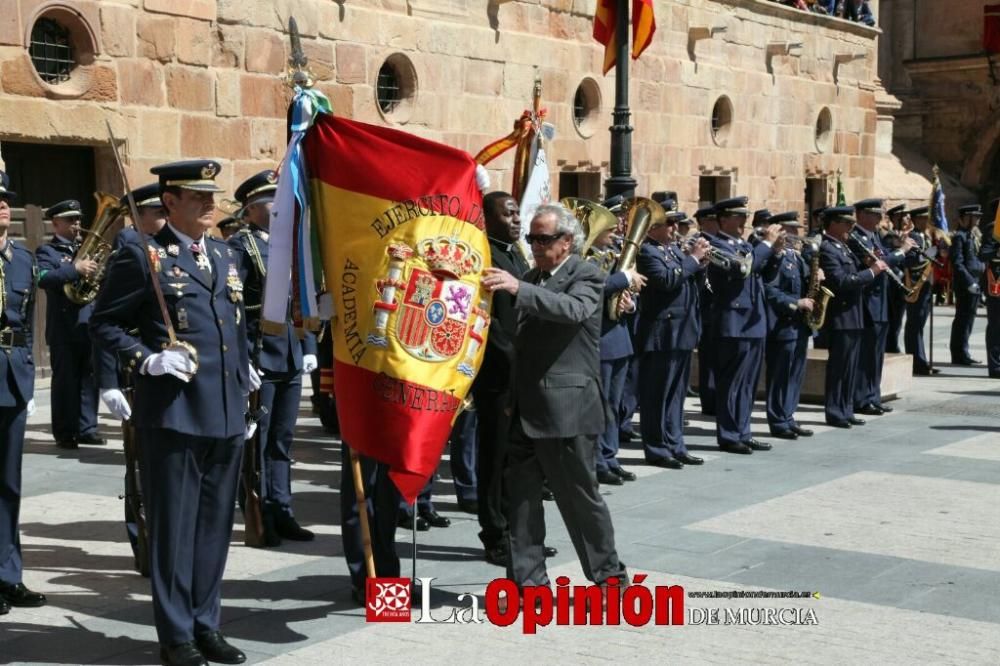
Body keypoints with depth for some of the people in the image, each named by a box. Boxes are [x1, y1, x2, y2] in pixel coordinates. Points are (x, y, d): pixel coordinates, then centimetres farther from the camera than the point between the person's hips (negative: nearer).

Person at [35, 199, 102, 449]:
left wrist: (96, 270, -4)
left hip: (89, 325, 6)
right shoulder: (46, 251, -1)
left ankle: (86, 427, 13)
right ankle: (65, 433, 3)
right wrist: (75, 269, -27)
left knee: (89, 378, 6)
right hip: (64, 328, -5)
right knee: (65, 381, -2)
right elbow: (42, 278, -19)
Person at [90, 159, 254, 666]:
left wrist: (245, 371, 16)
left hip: (227, 414, 6)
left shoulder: (226, 256, 17)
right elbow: (103, 323, -1)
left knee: (215, 524, 11)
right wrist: (147, 359, -14)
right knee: (173, 525, 1)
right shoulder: (142, 258, -3)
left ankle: (206, 625, 22)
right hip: (173, 413, -6)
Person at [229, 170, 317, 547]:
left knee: (282, 440, 13)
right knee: (256, 441, 2)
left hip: (292, 358, 7)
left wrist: (309, 348, 12)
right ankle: (259, 520, 9)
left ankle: (281, 514, 21)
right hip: (259, 357, -7)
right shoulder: (239, 246, -8)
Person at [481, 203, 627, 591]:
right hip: (525, 409, 7)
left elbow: (573, 310, -28)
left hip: (567, 407, -7)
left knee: (579, 495, 2)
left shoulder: (587, 276, -6)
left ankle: (609, 574, 19)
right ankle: (527, 579, 14)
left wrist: (518, 288, -38)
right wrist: (511, 395, 17)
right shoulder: (532, 277, 15)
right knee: (520, 493, 6)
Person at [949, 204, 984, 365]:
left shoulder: (974, 235, 18)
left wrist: (980, 284, 14)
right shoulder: (960, 236, -11)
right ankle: (961, 355, -1)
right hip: (965, 285, -9)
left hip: (976, 285, 9)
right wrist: (969, 282, -21)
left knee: (967, 319, 12)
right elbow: (957, 263, -17)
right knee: (964, 319, -5)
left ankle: (959, 354, 18)